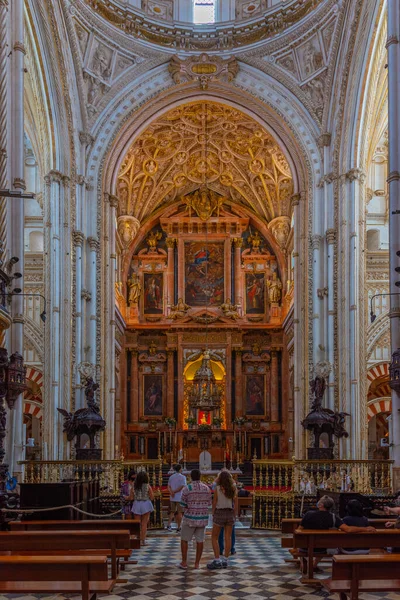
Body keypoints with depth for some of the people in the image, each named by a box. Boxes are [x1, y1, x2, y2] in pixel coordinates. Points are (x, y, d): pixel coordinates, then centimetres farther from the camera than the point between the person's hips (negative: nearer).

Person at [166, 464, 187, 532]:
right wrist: (174, 492, -10)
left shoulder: (171, 477, 9)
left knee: (172, 512, 13)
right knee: (179, 513, 4)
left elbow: (169, 487, 4)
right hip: (179, 497, -5)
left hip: (172, 498, 5)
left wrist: (171, 492, -10)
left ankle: (168, 525, -1)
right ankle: (178, 528, 5)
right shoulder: (182, 477, -8)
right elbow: (182, 487, -16)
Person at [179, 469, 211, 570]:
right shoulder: (207, 488, 2)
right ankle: (197, 563, 10)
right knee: (200, 540, 8)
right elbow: (208, 503, 7)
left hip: (190, 518, -3)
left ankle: (184, 562, 9)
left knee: (184, 539, 10)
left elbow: (183, 504, -7)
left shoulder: (187, 489, -11)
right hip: (202, 518, 3)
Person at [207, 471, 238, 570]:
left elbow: (214, 503, -7)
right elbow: (236, 504, 2)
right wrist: (234, 516, 12)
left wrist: (213, 514, 5)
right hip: (230, 513, 4)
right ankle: (225, 561, 10)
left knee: (214, 538, 5)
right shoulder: (233, 489, -1)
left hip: (219, 513, -4)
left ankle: (217, 560, -5)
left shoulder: (217, 489, -10)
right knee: (228, 538, 9)